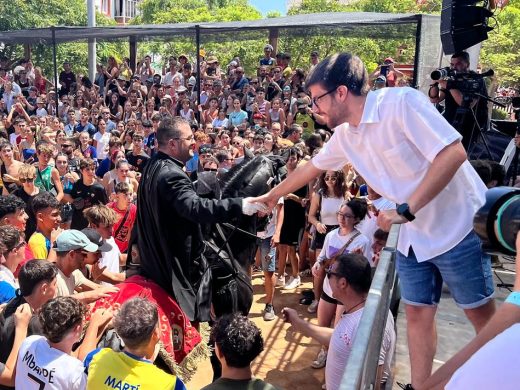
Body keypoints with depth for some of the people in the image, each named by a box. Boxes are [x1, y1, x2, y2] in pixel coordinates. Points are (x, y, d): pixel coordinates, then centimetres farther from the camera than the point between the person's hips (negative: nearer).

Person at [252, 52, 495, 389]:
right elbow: (312, 167, 18)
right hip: (413, 235, 6)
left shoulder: (401, 102, -22)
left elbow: (453, 153, -28)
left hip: (457, 226, -6)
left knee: (481, 313, 8)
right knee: (418, 314, 11)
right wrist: (272, 196, 28)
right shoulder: (345, 134, 2)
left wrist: (406, 210, -28)